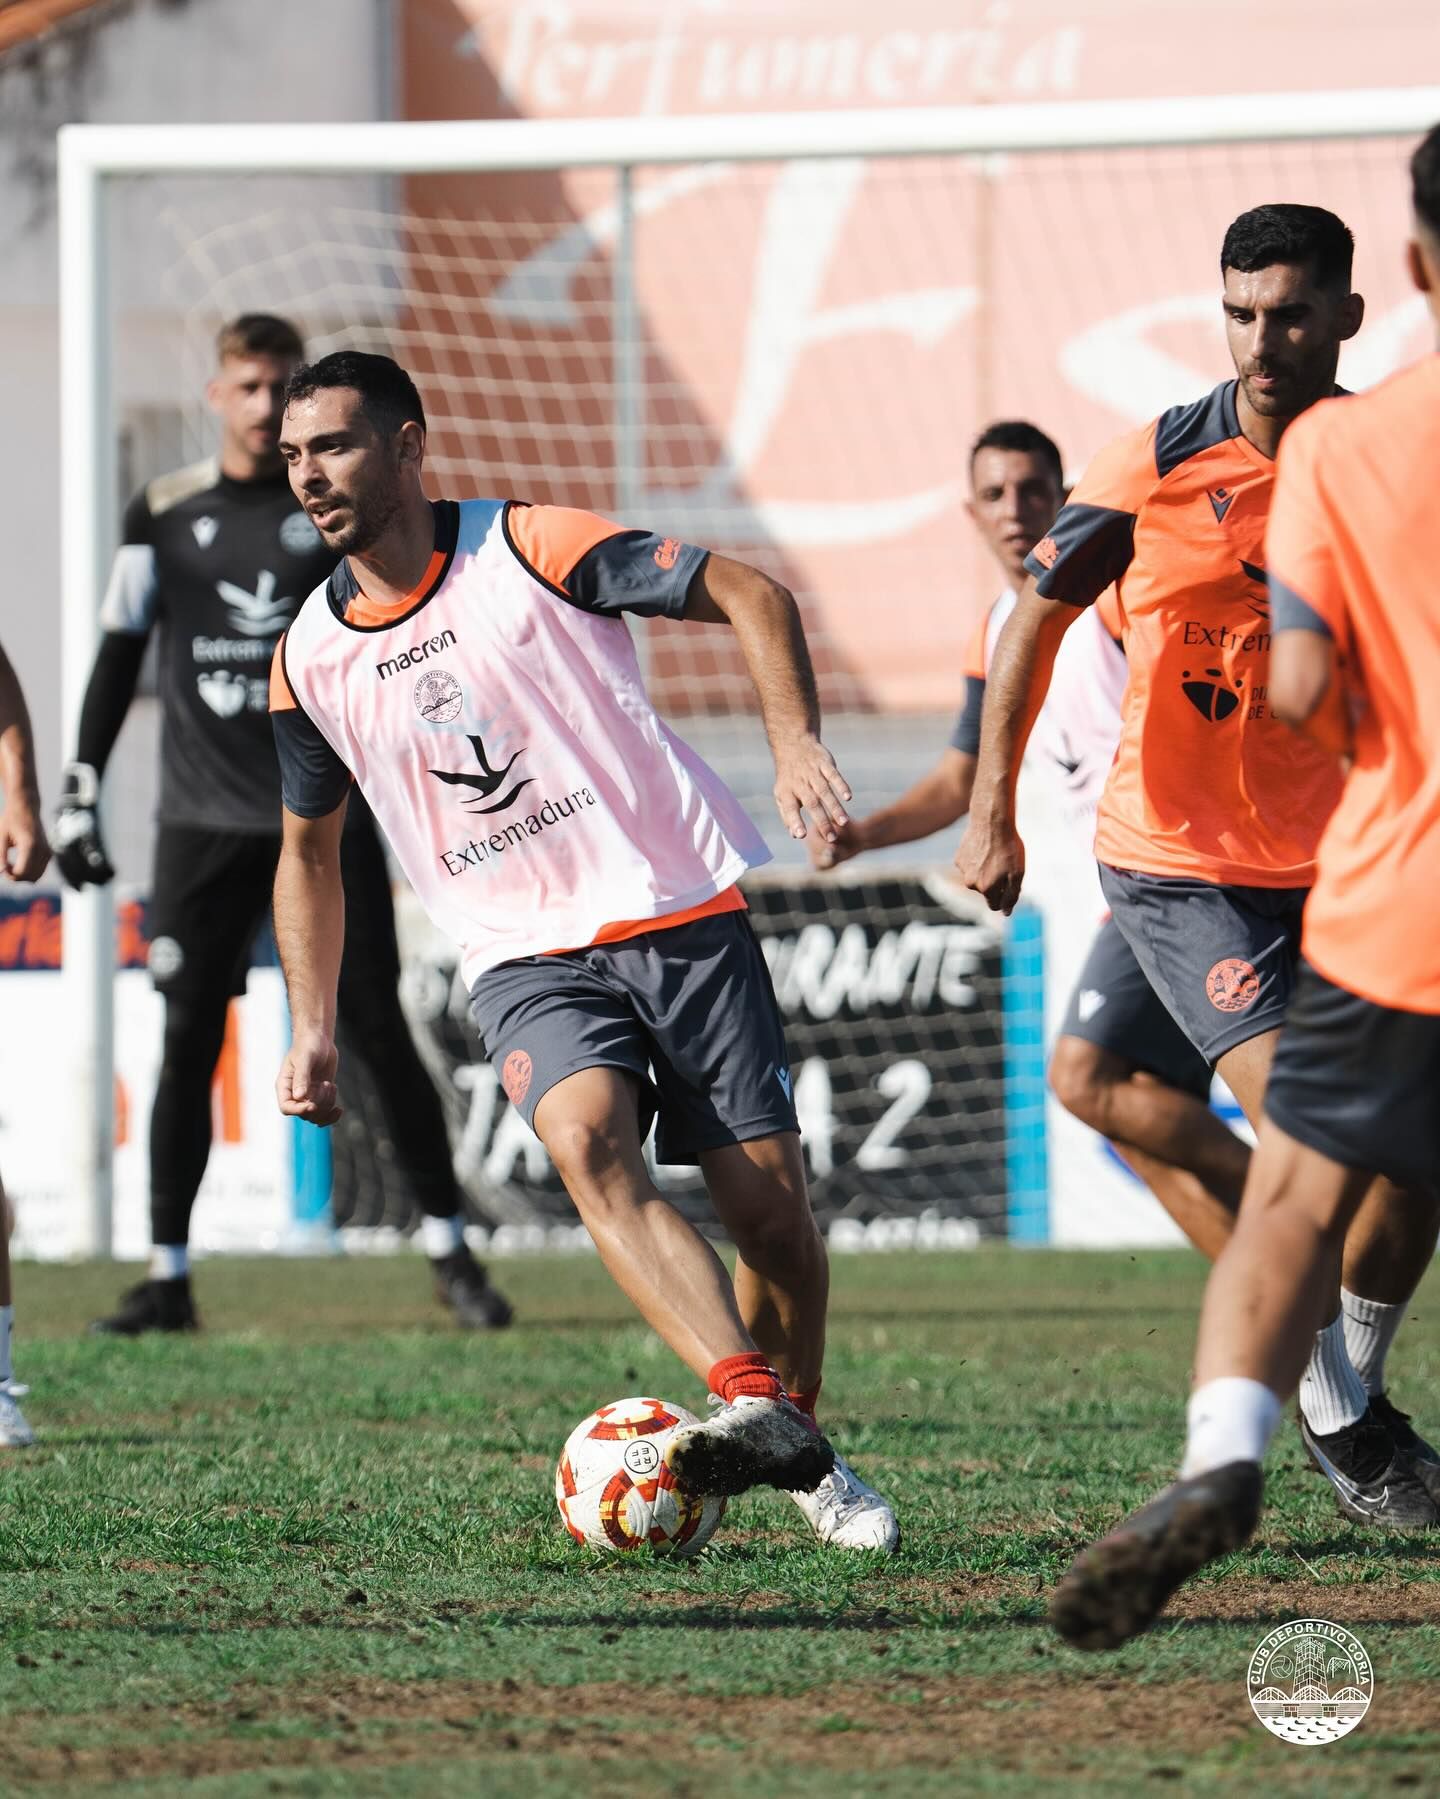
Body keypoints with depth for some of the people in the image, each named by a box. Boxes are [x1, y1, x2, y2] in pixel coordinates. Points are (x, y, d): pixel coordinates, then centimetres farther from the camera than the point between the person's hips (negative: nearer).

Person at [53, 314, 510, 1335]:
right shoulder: (165, 513, 6)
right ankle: (168, 1278, 4)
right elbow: (120, 656, 9)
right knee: (189, 1042, -1)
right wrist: (79, 792, 3)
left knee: (379, 1032, -3)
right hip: (204, 820, 1)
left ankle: (451, 1253, 6)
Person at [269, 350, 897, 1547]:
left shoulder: (529, 549, -9)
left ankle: (804, 1454, 23)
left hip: (682, 917, -2)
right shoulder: (309, 661, 4)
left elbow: (749, 596, -7)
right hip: (528, 958, 2)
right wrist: (314, 1030, 13)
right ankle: (753, 1405, -42)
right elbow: (310, 848, 19)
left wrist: (797, 743, -21)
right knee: (587, 1140, -29)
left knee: (771, 1209, -2)